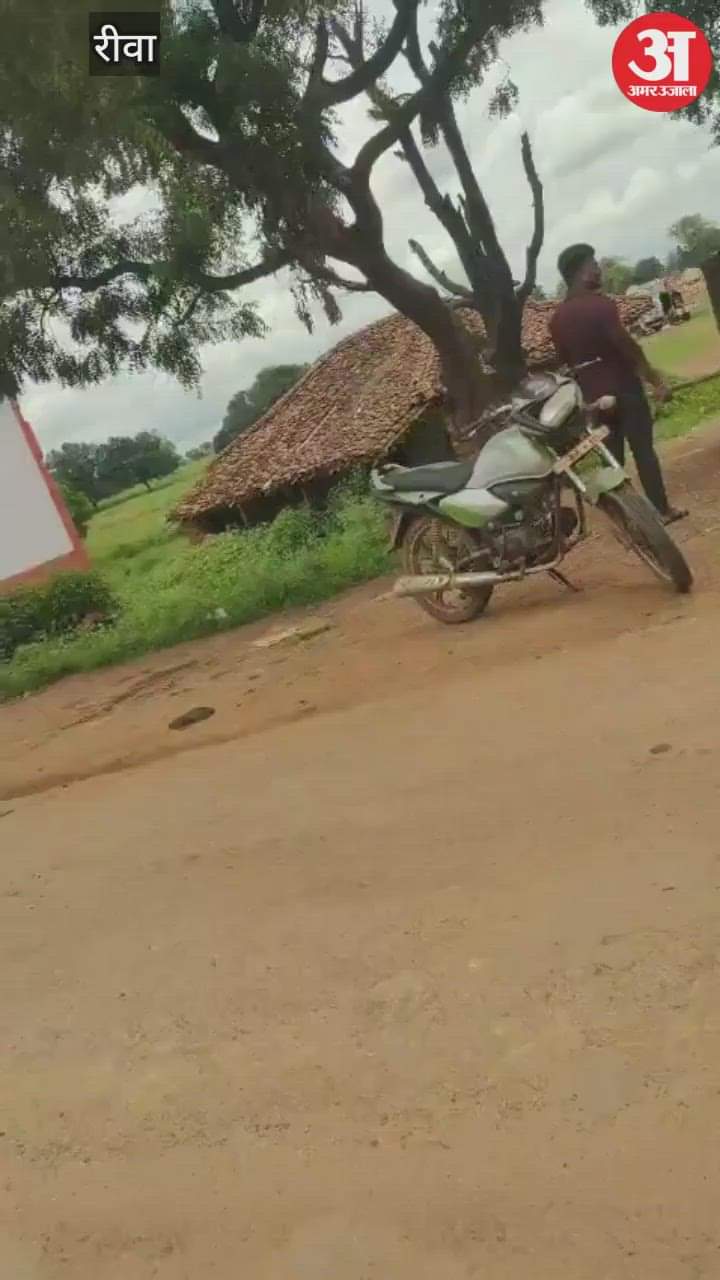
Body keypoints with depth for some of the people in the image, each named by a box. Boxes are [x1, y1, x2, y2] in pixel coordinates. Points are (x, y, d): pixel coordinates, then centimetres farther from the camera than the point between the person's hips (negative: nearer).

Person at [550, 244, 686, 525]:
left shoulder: (557, 317, 5)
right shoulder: (600, 304, -16)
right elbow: (627, 346, -19)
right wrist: (655, 379, -11)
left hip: (593, 395, 6)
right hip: (623, 388, -6)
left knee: (612, 456, 13)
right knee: (643, 451, 2)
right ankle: (661, 509, 8)